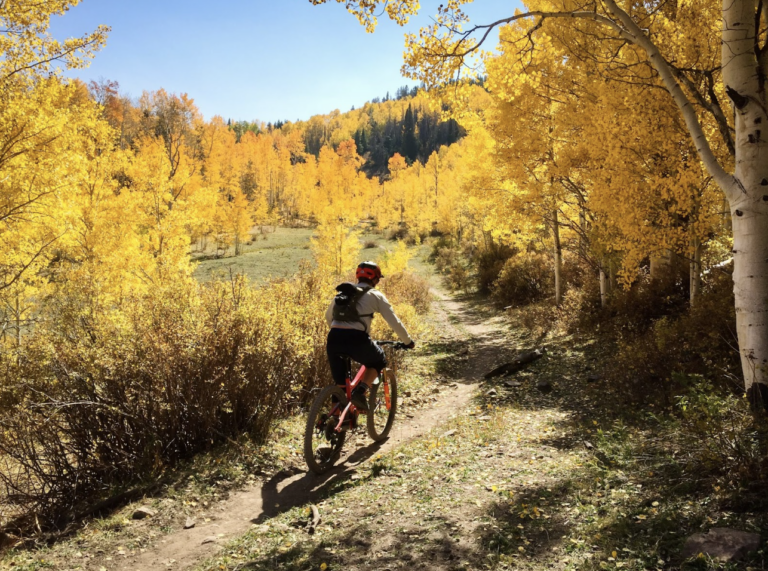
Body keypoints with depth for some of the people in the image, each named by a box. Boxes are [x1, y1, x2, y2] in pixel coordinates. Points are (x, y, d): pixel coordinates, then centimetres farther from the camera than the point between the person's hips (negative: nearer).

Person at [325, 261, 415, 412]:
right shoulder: (376, 295, 12)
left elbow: (328, 316, 36)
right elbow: (394, 322, 9)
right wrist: (408, 341, 23)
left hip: (334, 338, 4)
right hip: (356, 339, -4)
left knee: (339, 381, 21)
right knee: (378, 362, 23)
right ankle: (360, 391, 2)